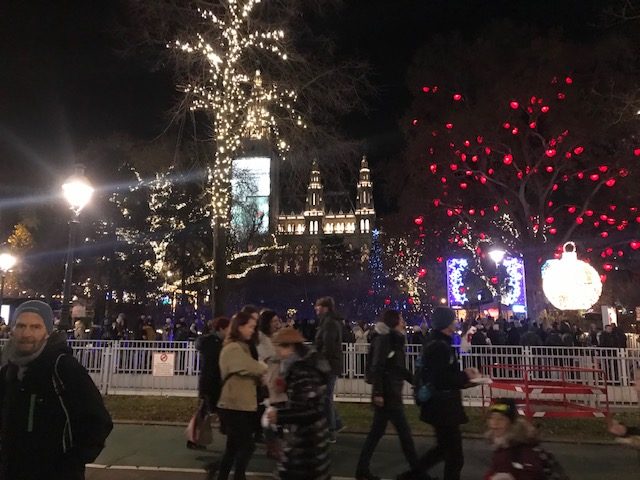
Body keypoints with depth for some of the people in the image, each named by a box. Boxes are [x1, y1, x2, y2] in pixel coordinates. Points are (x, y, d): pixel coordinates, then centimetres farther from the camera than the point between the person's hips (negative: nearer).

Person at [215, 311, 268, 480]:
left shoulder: (241, 347, 16)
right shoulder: (233, 348, -18)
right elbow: (253, 368, -21)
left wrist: (260, 369, -4)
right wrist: (263, 366, 0)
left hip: (240, 405, 10)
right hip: (235, 406, -10)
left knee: (234, 447, 16)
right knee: (247, 445, -2)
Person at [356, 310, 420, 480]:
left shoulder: (395, 339, 14)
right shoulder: (384, 339, -13)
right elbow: (376, 366, -20)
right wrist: (377, 392, -23)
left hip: (392, 392, 9)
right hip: (385, 394, -9)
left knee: (377, 432, 13)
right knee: (404, 431, 0)